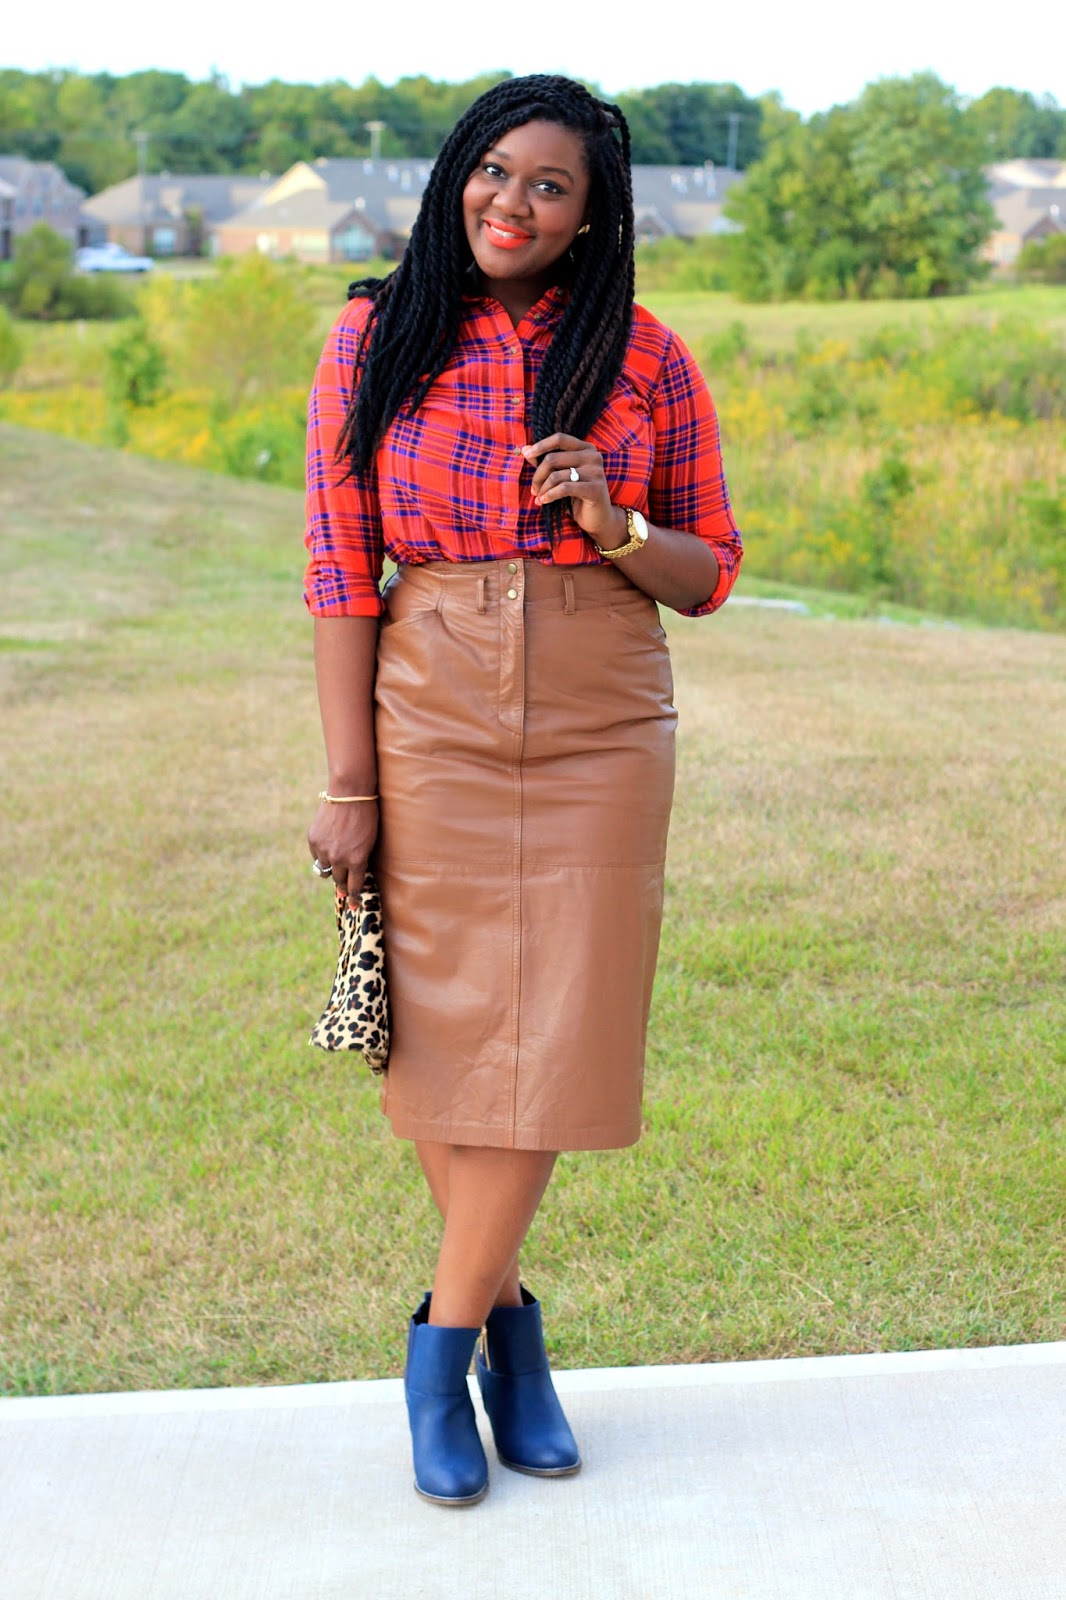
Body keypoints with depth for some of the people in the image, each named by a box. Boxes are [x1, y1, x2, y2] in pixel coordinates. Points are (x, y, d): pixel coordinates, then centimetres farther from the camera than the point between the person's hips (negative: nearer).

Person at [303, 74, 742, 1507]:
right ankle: (506, 1321, 22)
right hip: (433, 721, 0)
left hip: (601, 730, 0)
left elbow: (710, 571, 8)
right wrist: (349, 784, -6)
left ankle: (444, 1342, 9)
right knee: (450, 1031, 3)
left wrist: (612, 528, -14)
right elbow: (341, 569, -1)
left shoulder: (647, 359, 2)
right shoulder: (374, 342, 1)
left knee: (551, 1036, -4)